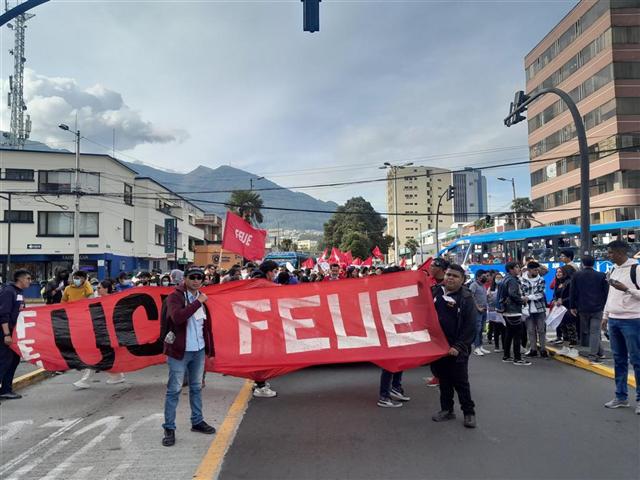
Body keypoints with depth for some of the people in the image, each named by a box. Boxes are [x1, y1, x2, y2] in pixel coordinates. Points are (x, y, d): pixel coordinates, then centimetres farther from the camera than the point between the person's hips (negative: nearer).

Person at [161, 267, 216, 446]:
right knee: (174, 390, 0)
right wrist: (197, 302, -25)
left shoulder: (201, 297, 10)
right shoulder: (175, 296, -11)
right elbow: (177, 317, -31)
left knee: (197, 387, 17)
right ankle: (169, 428, 10)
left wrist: (209, 347, 13)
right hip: (180, 351, -6)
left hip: (199, 350, 7)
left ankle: (197, 421, 30)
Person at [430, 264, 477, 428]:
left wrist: (459, 346, -16)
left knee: (461, 382, 4)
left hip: (456, 349, -4)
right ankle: (447, 410, 27)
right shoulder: (434, 291, 5)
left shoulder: (466, 298, -7)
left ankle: (469, 412, 18)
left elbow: (470, 326, -10)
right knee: (444, 380, 14)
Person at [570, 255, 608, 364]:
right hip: (597, 309, -1)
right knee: (595, 331, 0)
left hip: (582, 309, 1)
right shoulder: (601, 276, -1)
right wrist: (604, 307, 10)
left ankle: (600, 352, 19)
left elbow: (573, 292, 1)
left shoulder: (576, 275, 0)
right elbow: (606, 293, 1)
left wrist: (573, 307, 8)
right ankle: (593, 355, -4)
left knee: (586, 331, 14)